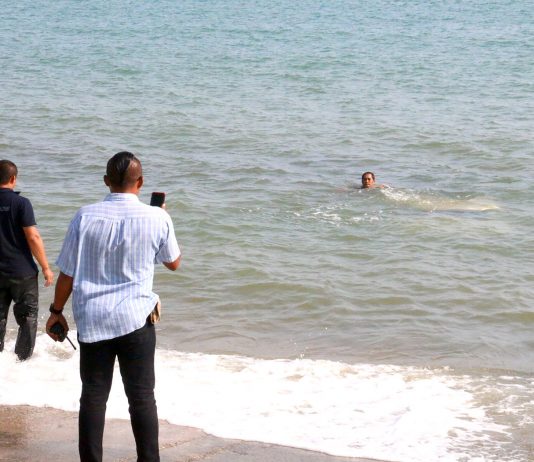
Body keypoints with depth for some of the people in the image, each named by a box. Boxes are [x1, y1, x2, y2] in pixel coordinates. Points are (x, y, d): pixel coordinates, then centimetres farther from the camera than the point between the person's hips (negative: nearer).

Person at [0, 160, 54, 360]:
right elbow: (33, 237, -15)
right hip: (22, 272, -4)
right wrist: (46, 268, -7)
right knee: (28, 317, 9)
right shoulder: (21, 203, -13)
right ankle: (23, 359, 10)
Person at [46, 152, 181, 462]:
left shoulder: (86, 216, -6)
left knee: (93, 396, 8)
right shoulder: (157, 218, -7)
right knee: (142, 397, 8)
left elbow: (68, 273, -1)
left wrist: (57, 311, 12)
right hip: (135, 319, -1)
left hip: (91, 320, 1)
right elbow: (174, 263, 10)